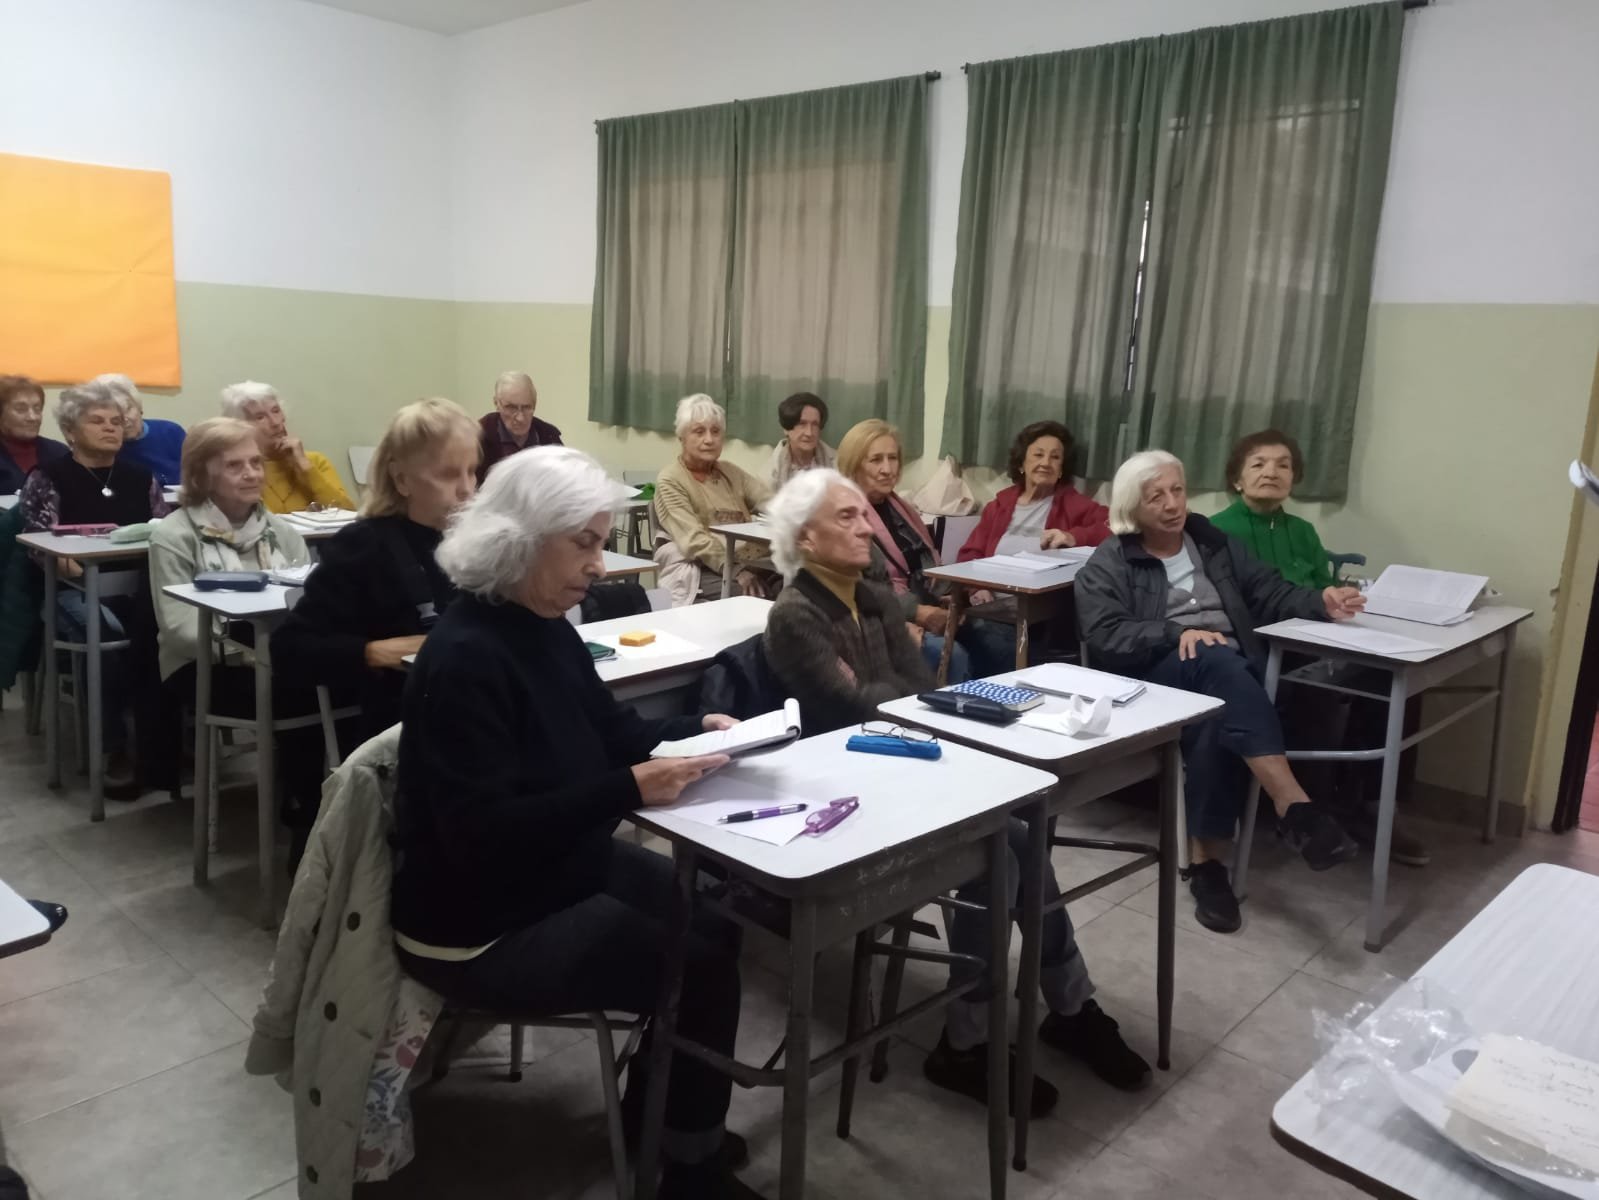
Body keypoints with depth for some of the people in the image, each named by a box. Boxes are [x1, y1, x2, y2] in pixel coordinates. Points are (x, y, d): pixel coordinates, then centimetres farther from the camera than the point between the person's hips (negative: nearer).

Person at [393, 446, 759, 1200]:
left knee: (712, 919, 10)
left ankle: (658, 1117, 28)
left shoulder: (547, 629, 1)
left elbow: (610, 730, 11)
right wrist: (631, 791, -36)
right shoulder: (463, 661, -28)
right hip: (480, 925, -10)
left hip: (559, 869, 10)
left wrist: (698, 729, -6)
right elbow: (483, 832, -32)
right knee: (700, 968, -10)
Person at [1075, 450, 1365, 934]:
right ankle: (1295, 808, -44)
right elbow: (1104, 636, -8)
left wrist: (1320, 602, -5)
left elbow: (1271, 594, 16)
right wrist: (1178, 633, -20)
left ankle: (1208, 861, -29)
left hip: (1233, 674, 4)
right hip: (1155, 679, -3)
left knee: (1220, 724, -33)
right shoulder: (1108, 564, 6)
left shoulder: (1215, 543, 21)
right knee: (1217, 661, -37)